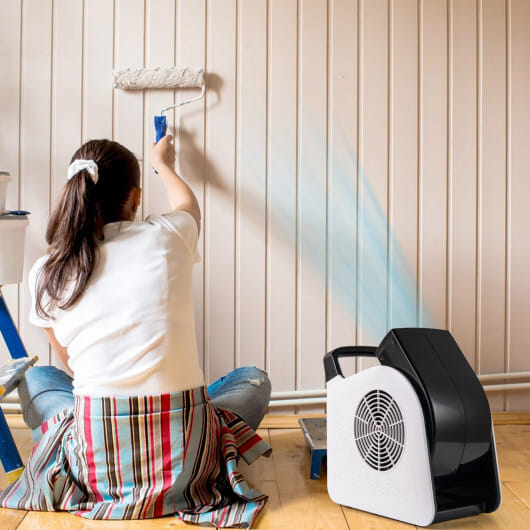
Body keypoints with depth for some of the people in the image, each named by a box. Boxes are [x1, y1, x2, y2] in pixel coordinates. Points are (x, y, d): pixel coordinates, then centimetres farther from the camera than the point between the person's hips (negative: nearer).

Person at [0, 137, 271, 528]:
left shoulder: (46, 274, 0)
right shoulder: (166, 237, -3)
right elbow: (189, 204, 24)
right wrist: (164, 165, 43)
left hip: (95, 464, 2)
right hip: (184, 462, -1)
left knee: (35, 379, 30)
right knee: (255, 380, 27)